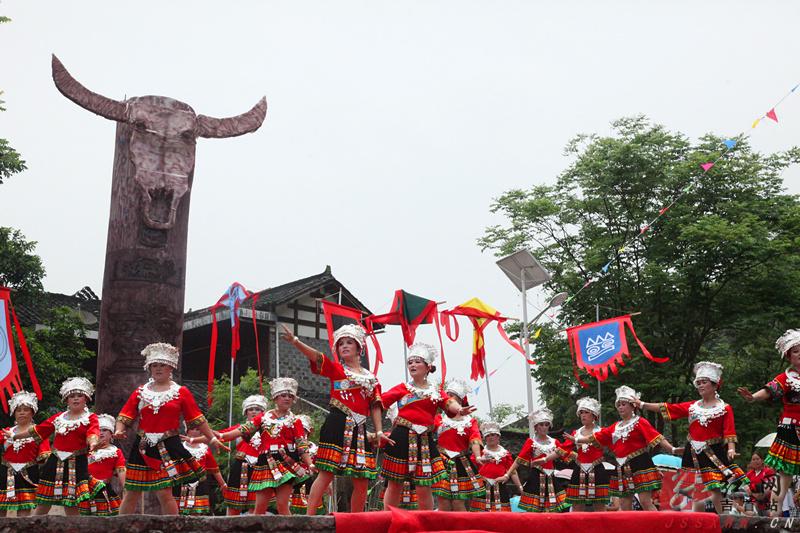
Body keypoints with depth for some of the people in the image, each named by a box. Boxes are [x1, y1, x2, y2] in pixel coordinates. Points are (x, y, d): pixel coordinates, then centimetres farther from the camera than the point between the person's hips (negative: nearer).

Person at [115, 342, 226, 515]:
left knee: (164, 493, -9)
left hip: (168, 448, -3)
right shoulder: (140, 392, 10)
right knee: (131, 494, 7)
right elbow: (125, 416, 7)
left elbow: (197, 419, 4)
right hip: (142, 448, 3)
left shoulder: (181, 392, 3)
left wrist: (212, 439, 2)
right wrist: (119, 430, -13)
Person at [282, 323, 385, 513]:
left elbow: (375, 406, 15)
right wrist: (295, 341, -24)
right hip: (337, 426, -4)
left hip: (359, 430, 4)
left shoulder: (371, 378, 17)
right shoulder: (335, 369, 6)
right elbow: (315, 356, -9)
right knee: (326, 474, -11)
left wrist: (379, 431, 3)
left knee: (362, 482, 5)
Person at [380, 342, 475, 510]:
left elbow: (449, 402, -7)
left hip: (425, 441, 1)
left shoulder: (436, 390, 11)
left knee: (424, 488, 2)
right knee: (395, 484, 3)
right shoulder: (402, 388, 6)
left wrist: (460, 410, -30)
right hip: (401, 438, -1)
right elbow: (379, 403, -1)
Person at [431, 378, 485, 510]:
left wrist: (478, 457, -28)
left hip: (461, 465, 0)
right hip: (442, 464, 0)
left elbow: (475, 440, -10)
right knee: (443, 504, -3)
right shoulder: (439, 418, 9)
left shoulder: (470, 421, 7)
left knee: (458, 504, -2)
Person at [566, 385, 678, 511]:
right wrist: (576, 439, 20)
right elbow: (595, 438, 20)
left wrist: (672, 449, -26)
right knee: (625, 505, 7)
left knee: (645, 501, -14)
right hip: (622, 469, 7)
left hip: (640, 465, -7)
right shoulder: (615, 427, 16)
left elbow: (657, 438, -13)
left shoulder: (640, 422, -3)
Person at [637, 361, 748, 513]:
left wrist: (731, 449, -24)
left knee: (714, 490, -8)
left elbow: (729, 432, -8)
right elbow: (667, 408, 7)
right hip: (694, 454, 4)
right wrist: (643, 404, 3)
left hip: (714, 453, -4)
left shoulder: (724, 408, 0)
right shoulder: (692, 407, 10)